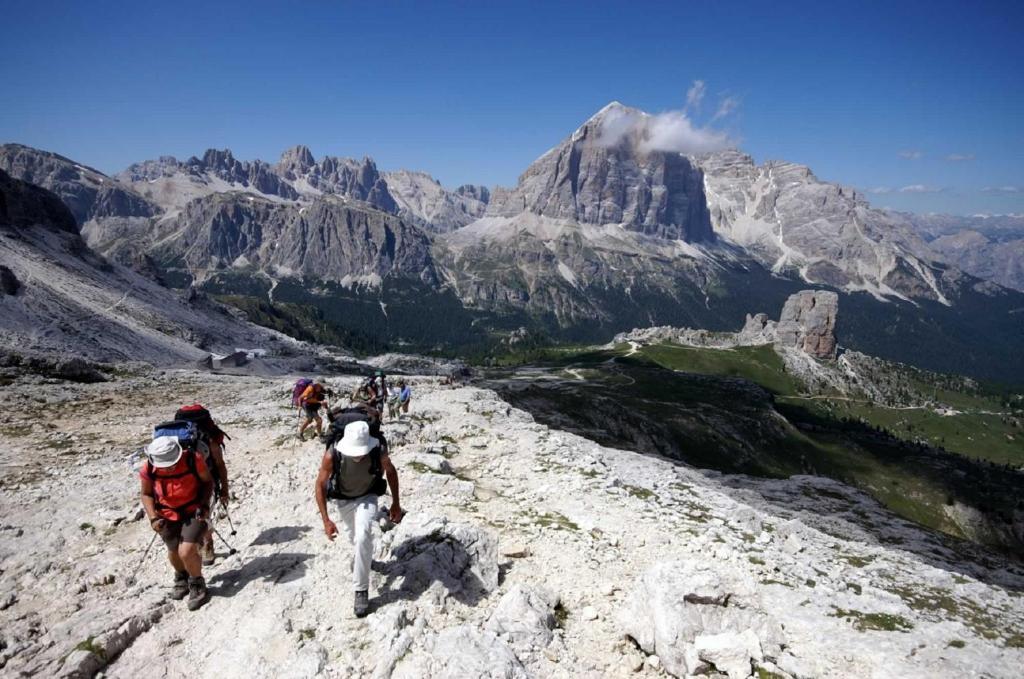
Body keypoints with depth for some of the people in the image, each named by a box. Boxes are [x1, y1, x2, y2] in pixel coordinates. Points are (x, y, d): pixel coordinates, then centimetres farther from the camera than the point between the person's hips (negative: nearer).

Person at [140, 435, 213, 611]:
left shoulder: (193, 460, -28)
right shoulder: (148, 470, -20)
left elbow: (208, 481, -10)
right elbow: (146, 494, -2)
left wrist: (203, 505, -20)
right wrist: (153, 518, -14)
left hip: (194, 512, -3)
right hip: (168, 517, 3)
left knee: (187, 552, -17)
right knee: (174, 553, 19)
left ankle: (197, 585, 12)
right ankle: (181, 577, 53)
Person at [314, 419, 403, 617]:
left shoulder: (378, 450, -35)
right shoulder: (332, 455, -36)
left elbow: (390, 471, -12)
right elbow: (320, 486, -21)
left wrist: (396, 503, -5)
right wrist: (326, 520, -25)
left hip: (367, 496, -2)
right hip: (342, 499, 2)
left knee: (363, 537, -22)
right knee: (354, 537, 23)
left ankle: (361, 589, -5)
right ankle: (361, 555, 59)